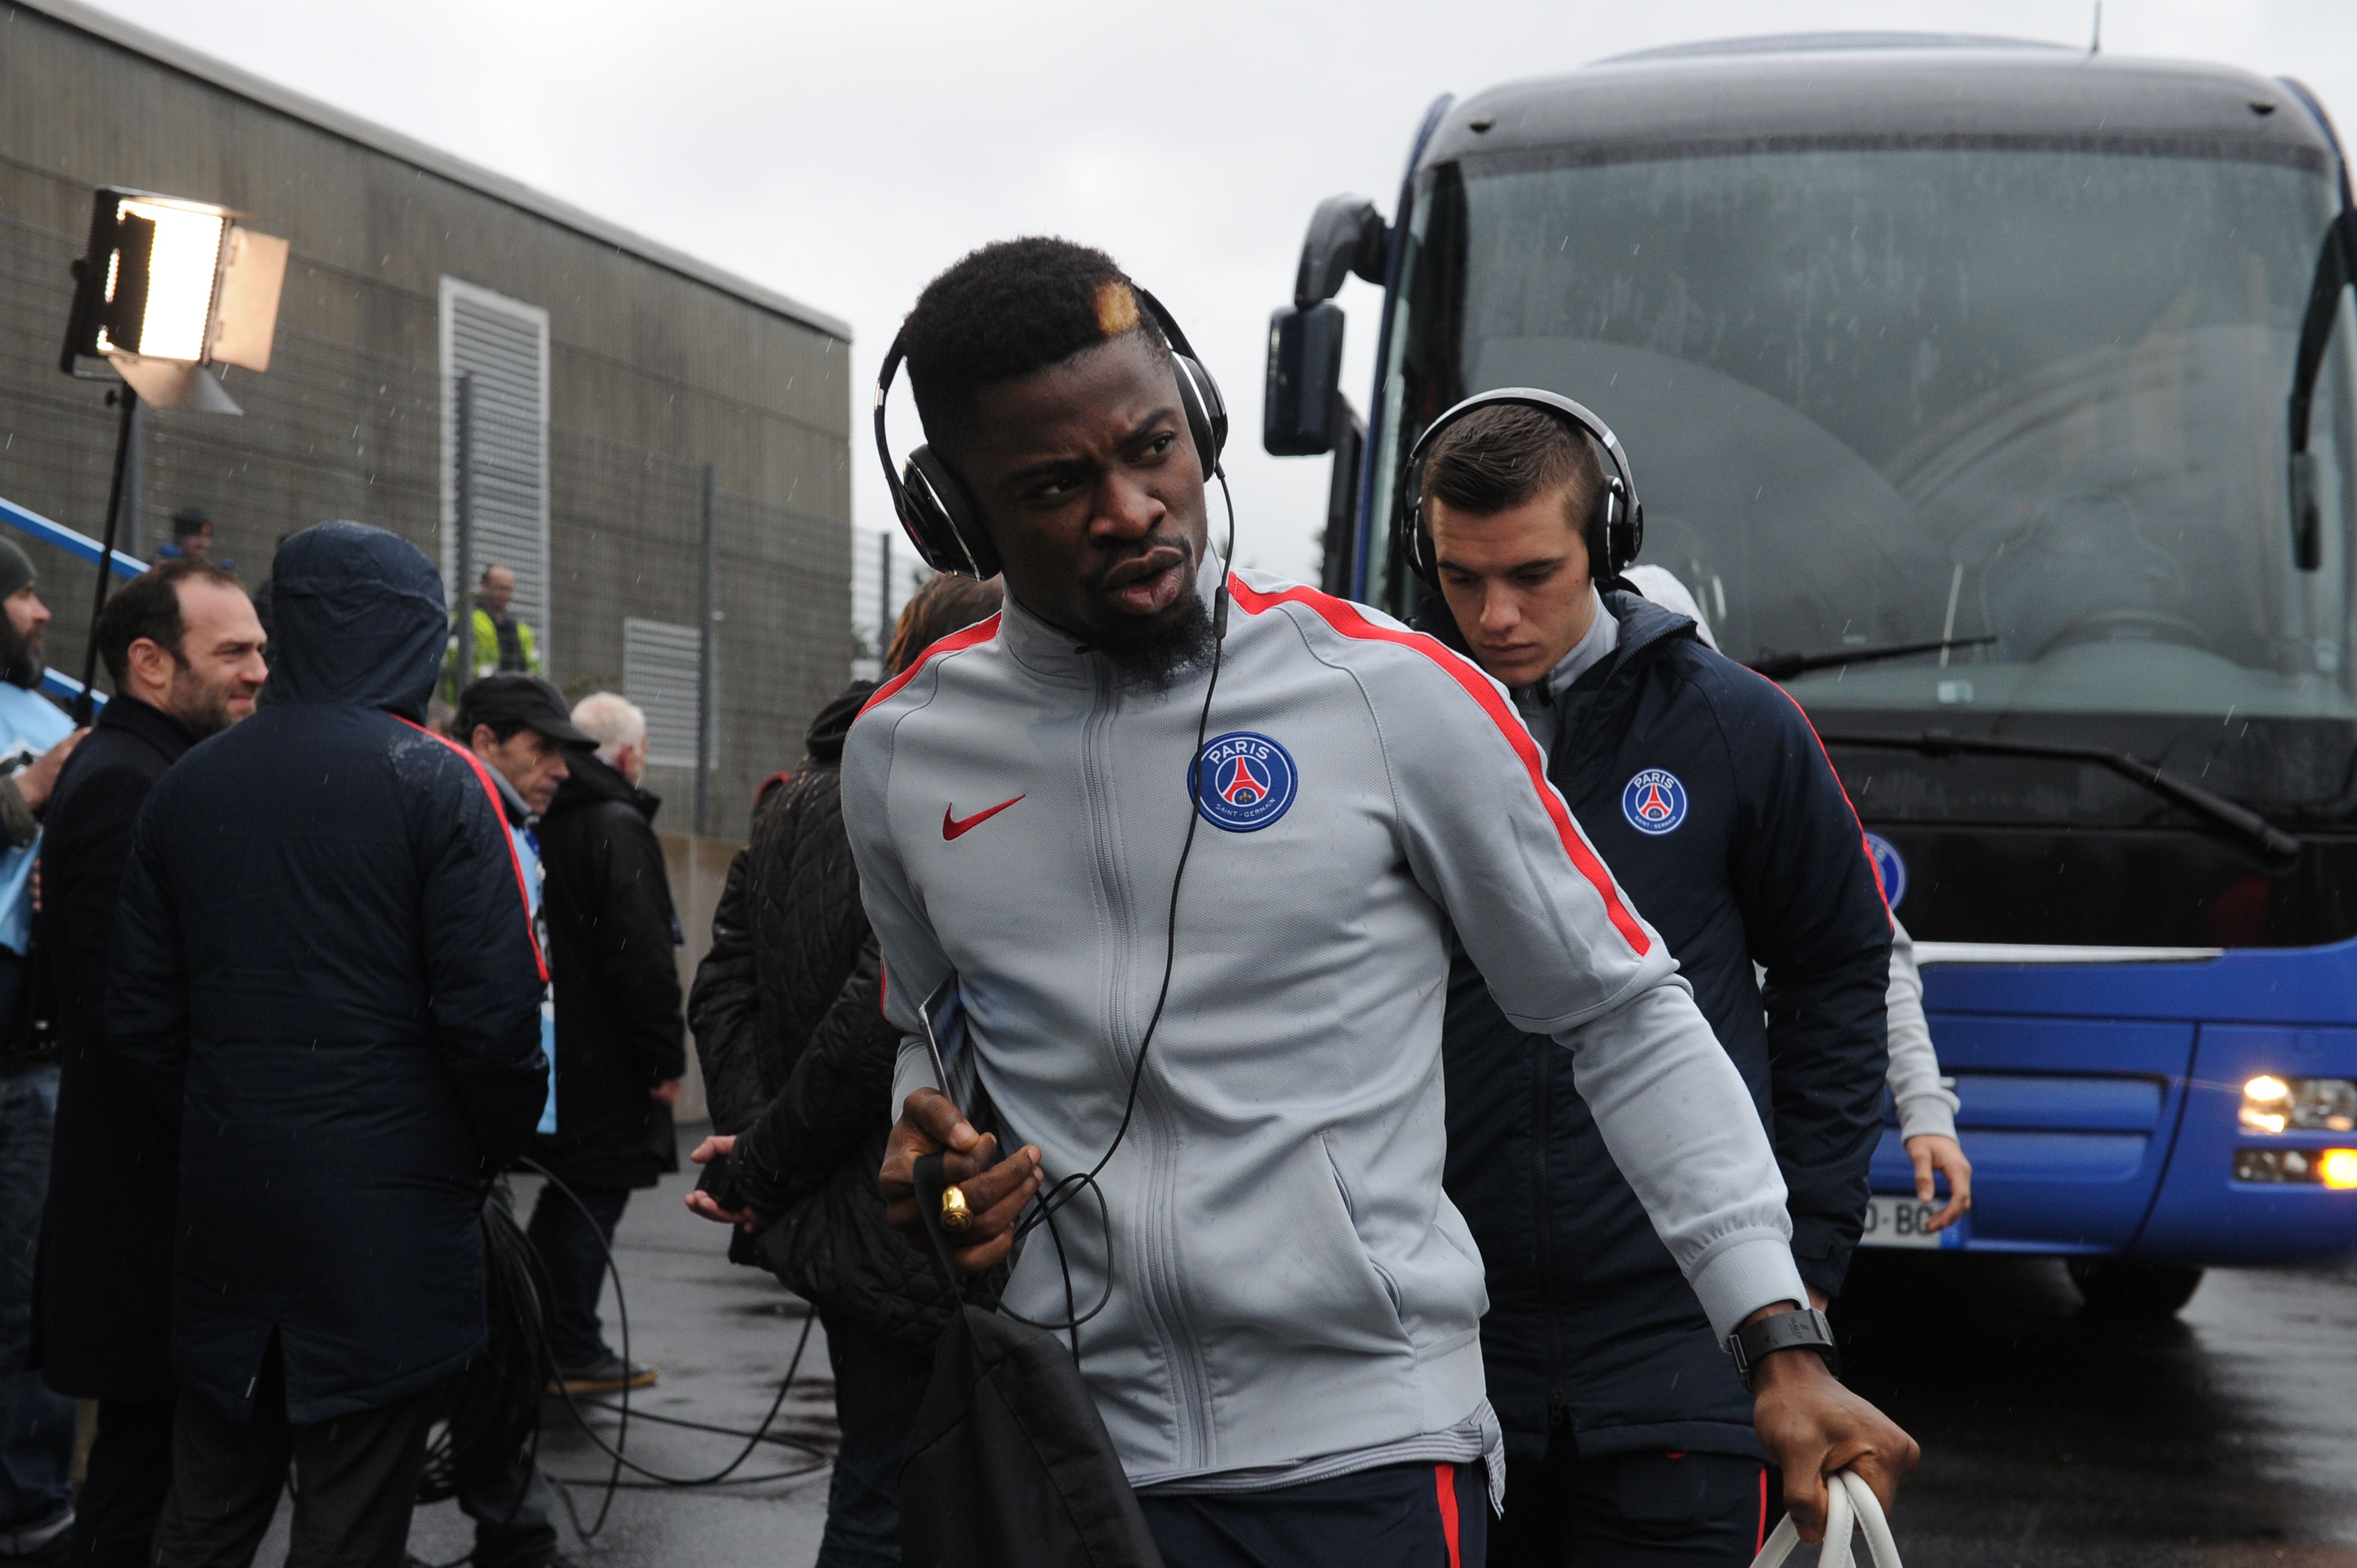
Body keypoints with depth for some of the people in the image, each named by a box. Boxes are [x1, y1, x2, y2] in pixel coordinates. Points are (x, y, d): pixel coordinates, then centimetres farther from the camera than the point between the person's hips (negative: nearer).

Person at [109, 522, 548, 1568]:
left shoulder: (187, 786, 7)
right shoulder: (437, 783, -9)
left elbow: (139, 1019, 8)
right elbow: (494, 1009, -14)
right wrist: (492, 1150, 1)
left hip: (223, 1200, 5)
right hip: (389, 1204, -5)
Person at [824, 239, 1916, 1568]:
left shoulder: (1393, 694, -6)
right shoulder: (902, 754, 4)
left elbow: (1626, 1017, -1)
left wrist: (1784, 1348, -8)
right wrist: (931, 1143, -2)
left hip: (1370, 1453, -2)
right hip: (1069, 1455, 3)